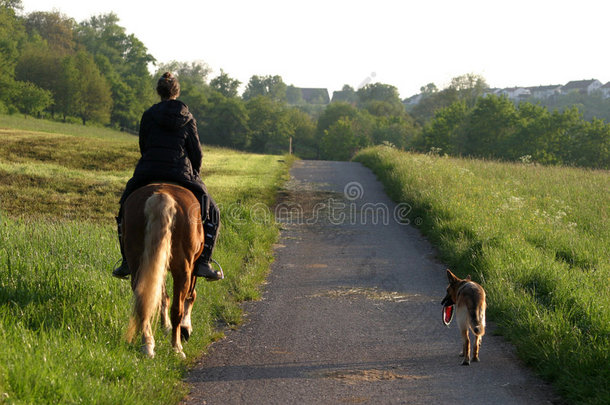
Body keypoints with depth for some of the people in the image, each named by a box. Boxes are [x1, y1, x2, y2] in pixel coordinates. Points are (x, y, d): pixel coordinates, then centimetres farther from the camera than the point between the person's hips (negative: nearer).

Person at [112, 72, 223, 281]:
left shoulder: (148, 115, 7)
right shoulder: (188, 119, 7)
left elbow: (143, 146, 10)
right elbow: (197, 153, 8)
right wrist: (193, 176, 23)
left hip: (147, 172, 1)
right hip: (180, 173, -1)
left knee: (125, 209, 26)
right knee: (212, 213, 13)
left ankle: (127, 261, 17)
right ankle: (202, 262, -1)